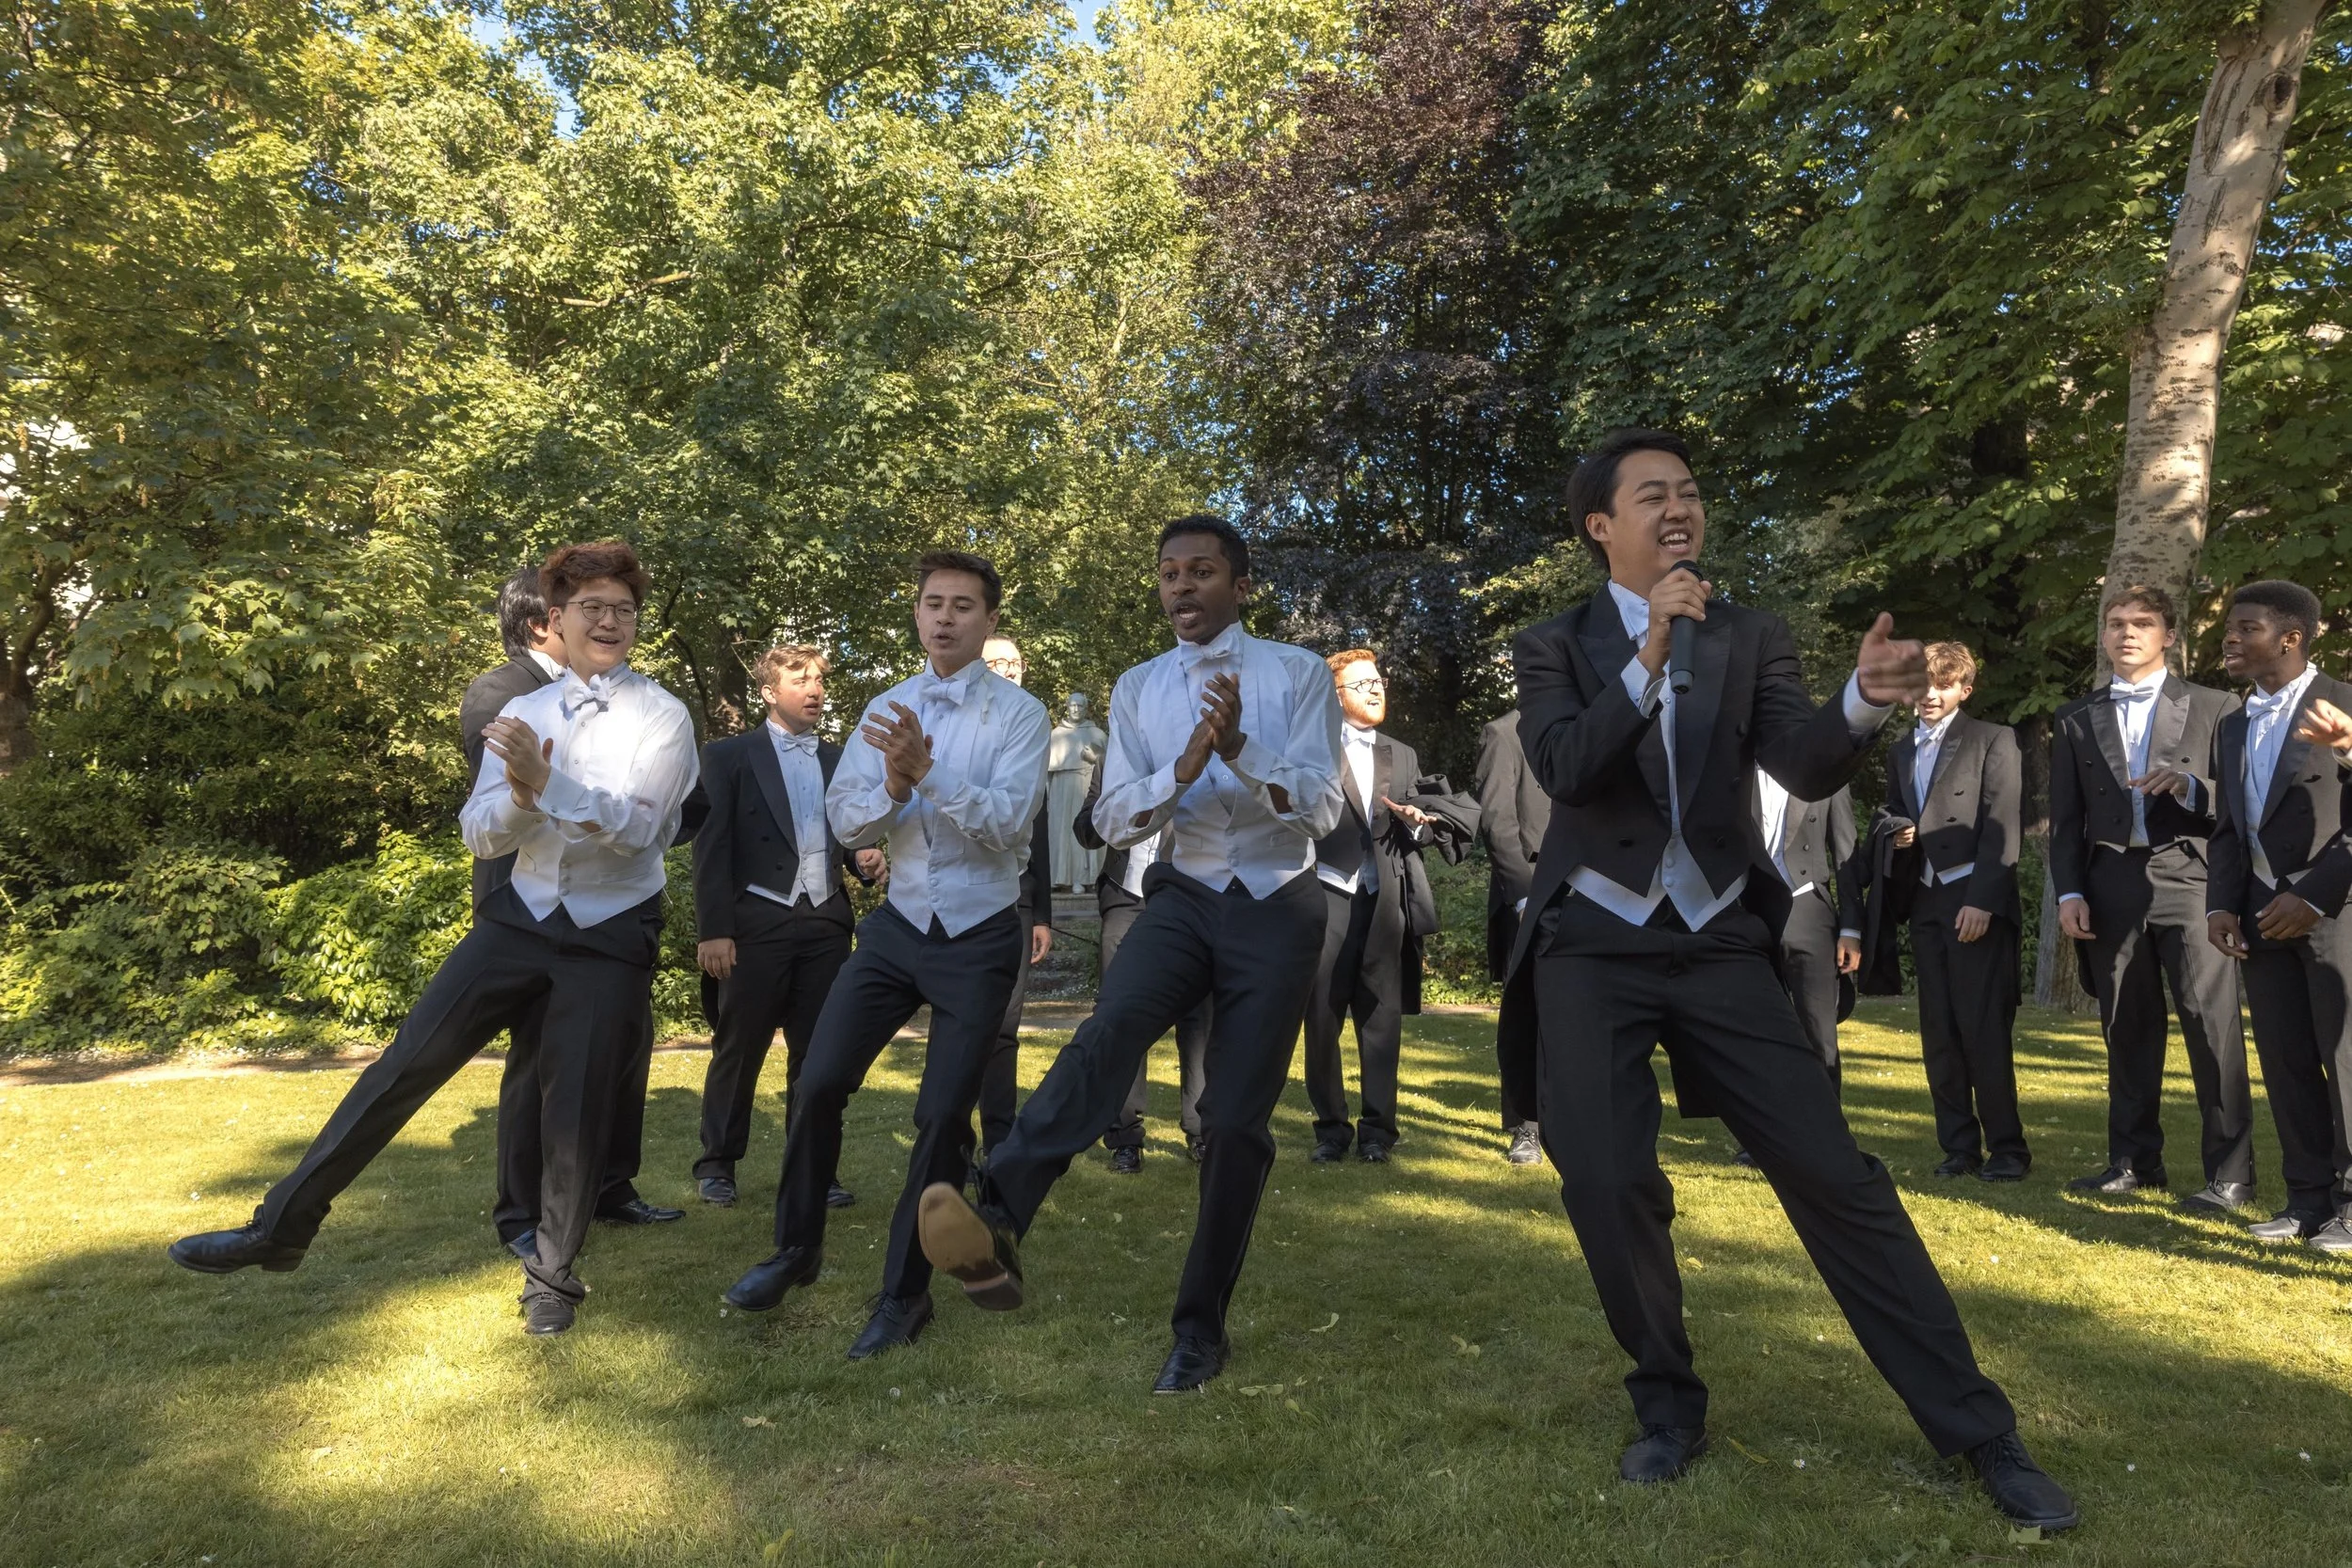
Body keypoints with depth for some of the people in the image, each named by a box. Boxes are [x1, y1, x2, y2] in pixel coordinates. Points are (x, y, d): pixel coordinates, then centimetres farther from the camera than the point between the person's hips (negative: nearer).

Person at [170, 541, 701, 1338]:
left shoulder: (661, 717, -6)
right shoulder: (522, 714, 7)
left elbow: (637, 826, -19)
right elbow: (478, 834, 2)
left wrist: (547, 781, -30)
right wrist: (518, 795, -20)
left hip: (611, 938, -3)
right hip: (519, 918, 4)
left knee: (576, 1113, 4)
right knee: (406, 1064, -1)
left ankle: (552, 1276, 24)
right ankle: (281, 1227, 14)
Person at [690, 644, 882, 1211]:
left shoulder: (840, 760, 13)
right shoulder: (729, 755, 1)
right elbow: (711, 848, -4)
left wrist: (863, 857, -3)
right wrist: (712, 930, -11)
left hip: (826, 924, 4)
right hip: (757, 925, -3)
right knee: (739, 1049, 5)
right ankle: (717, 1164, 21)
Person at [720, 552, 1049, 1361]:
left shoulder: (1018, 713, -8)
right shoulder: (886, 709, 5)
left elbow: (1009, 823, -19)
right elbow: (844, 821, -1)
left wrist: (927, 773, -29)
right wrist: (894, 785, -21)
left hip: (979, 938, -3)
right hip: (898, 926, 4)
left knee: (944, 1115, 2)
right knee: (818, 1086, 1)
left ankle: (905, 1294, 19)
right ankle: (796, 1247, 25)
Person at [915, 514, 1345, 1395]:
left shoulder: (1297, 673, -1)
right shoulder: (1138, 689, 7)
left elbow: (1322, 808, -8)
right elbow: (1112, 822, 2)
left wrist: (1238, 748, -26)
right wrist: (1183, 769, -18)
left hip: (1277, 908, -1)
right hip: (1184, 898, 2)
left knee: (1236, 1119, -2)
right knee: (1109, 1034, -28)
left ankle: (1201, 1328, 12)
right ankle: (996, 1226, -44)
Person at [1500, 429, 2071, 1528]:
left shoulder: (1752, 639, 5)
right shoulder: (1554, 646, 2)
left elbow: (1808, 770, -9)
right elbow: (1564, 770, -16)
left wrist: (1865, 700, -30)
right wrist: (1651, 654, -26)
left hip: (1718, 943, 1)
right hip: (1596, 947, -1)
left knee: (1834, 1174, -2)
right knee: (1607, 1181, -6)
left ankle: (1977, 1431, 10)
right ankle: (1669, 1403, 18)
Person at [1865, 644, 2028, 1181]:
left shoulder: (1993, 740, 0)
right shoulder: (1900, 751, 18)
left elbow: (2001, 827, -7)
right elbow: (1887, 817, 23)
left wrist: (1982, 901, -16)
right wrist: (1893, 831, -2)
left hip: (1977, 901, -5)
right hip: (1924, 900, 6)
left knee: (1984, 1027, -7)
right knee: (1938, 1030, 6)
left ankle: (2007, 1148, 3)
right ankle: (1959, 1146, 14)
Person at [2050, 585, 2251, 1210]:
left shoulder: (2214, 707, 7)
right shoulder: (2076, 720, 14)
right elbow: (2065, 818, 11)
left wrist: (2189, 789, -16)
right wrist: (2069, 893, 2)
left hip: (2190, 880, -3)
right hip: (2112, 886, 3)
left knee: (2213, 1024, -7)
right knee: (2127, 1029, 9)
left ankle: (2230, 1172, 0)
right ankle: (2134, 1160, 18)